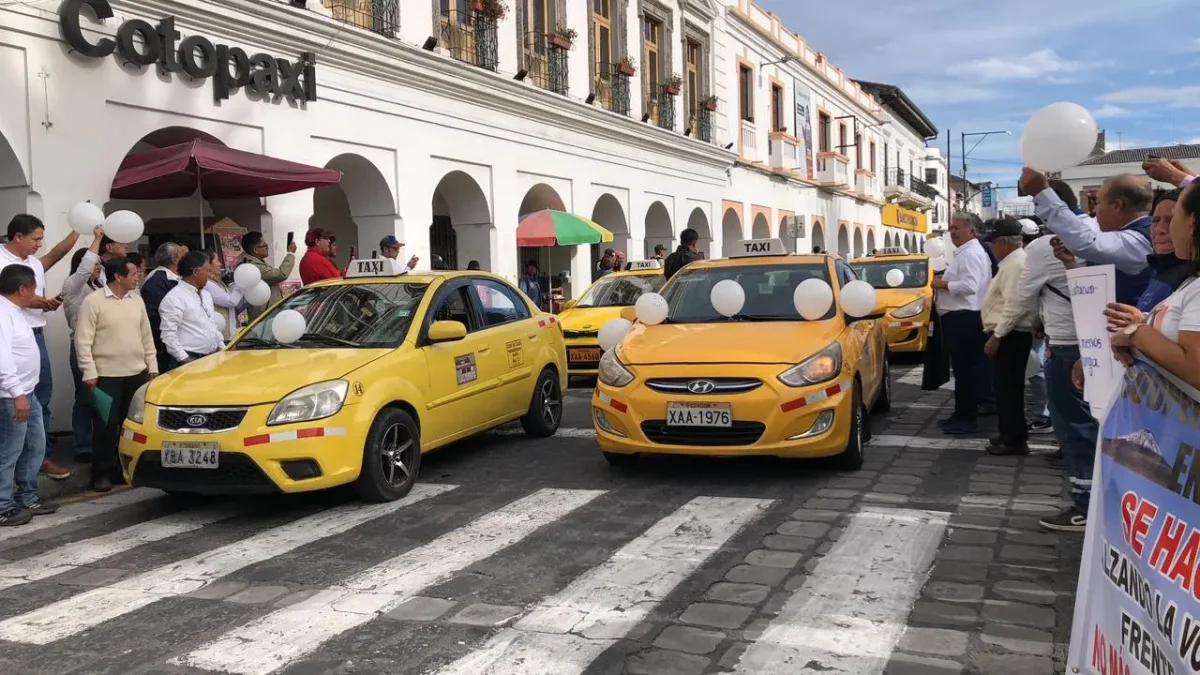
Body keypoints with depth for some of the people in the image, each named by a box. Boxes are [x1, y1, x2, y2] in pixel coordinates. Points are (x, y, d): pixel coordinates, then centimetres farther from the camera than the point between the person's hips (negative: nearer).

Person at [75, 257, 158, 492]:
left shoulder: (137, 300, 10)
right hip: (106, 375, -5)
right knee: (106, 425, -2)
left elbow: (147, 337, 15)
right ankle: (102, 473, 7)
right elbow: (83, 341, -10)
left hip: (137, 373, 6)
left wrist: (152, 367, 10)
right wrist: (89, 373, -14)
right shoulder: (93, 301, -8)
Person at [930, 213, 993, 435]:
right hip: (959, 318, 11)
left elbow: (970, 285, -26)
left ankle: (967, 418, -3)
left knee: (966, 369, -7)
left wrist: (943, 284, -15)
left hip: (963, 319, -11)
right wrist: (944, 284, 13)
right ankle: (962, 414, 21)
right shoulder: (965, 252, 19)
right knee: (962, 368, 14)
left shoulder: (971, 253, -15)